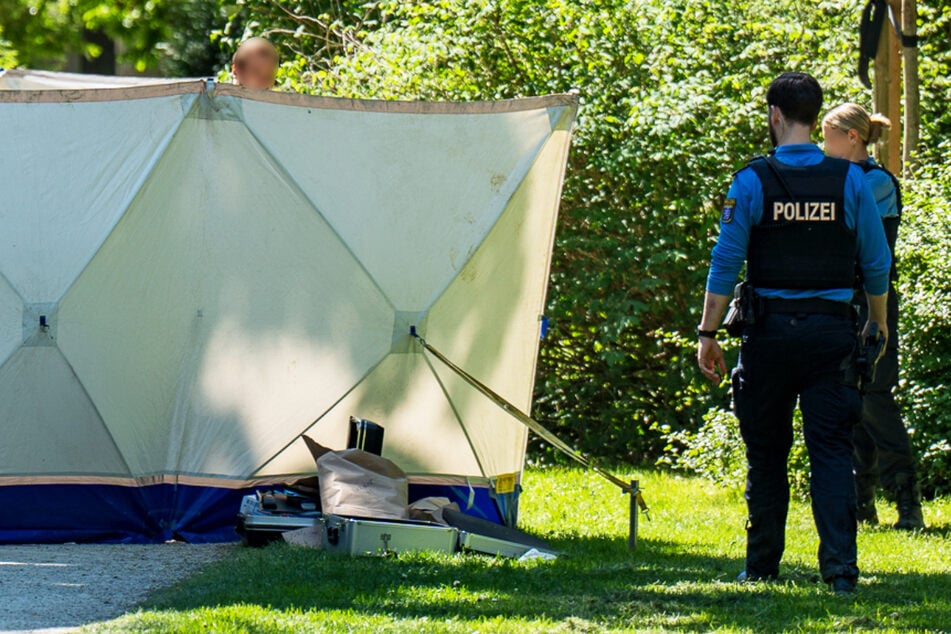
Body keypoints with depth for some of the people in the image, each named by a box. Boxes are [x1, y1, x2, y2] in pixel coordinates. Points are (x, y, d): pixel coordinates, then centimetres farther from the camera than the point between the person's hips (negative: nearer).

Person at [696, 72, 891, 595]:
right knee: (832, 449, 1)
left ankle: (762, 566, 17)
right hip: (831, 330, 1)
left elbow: (725, 263, -5)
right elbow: (876, 263, 5)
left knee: (766, 453, 11)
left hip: (771, 331, -1)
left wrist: (708, 334, 0)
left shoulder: (753, 181, -5)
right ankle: (841, 566, -10)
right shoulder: (850, 181, 0)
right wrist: (877, 322, 21)